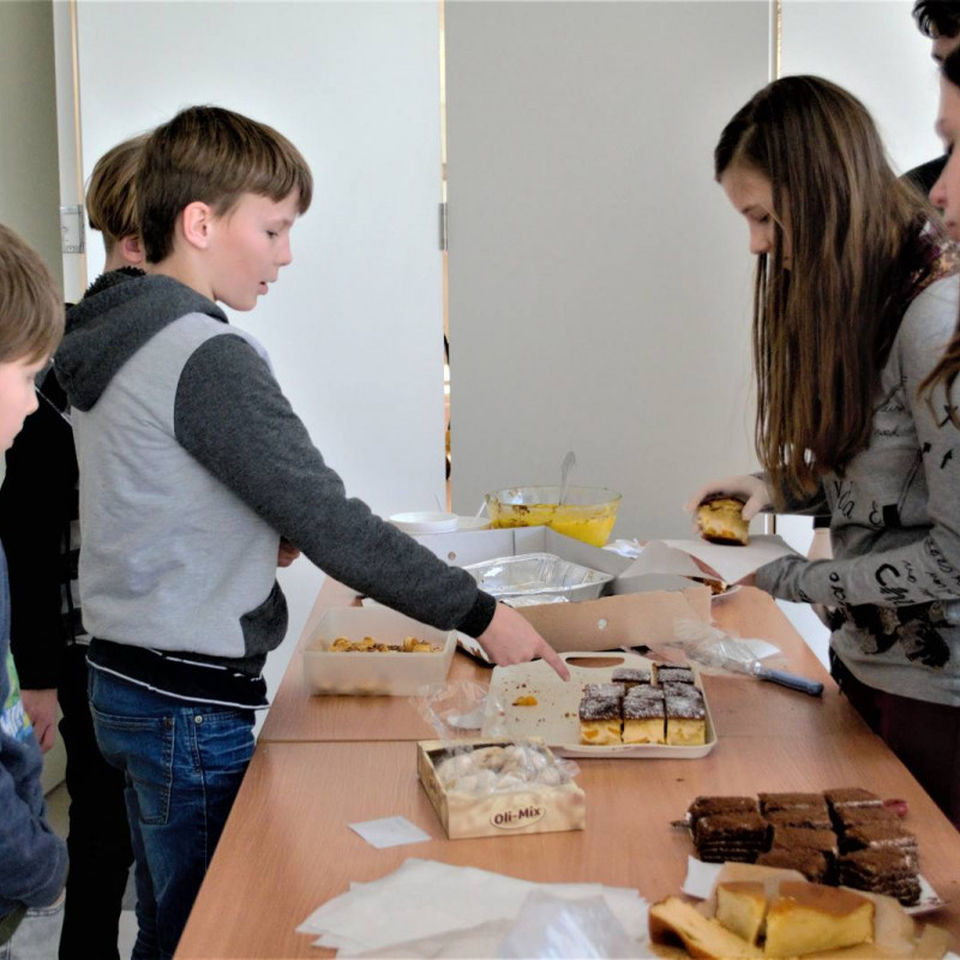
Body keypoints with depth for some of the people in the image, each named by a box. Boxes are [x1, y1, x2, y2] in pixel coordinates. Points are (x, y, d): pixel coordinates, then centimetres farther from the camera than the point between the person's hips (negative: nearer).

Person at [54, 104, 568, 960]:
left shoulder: (113, 338, 9)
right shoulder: (207, 357, -21)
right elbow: (325, 519, -24)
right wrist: (477, 614, -19)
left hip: (124, 679, 10)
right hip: (192, 700, -10)